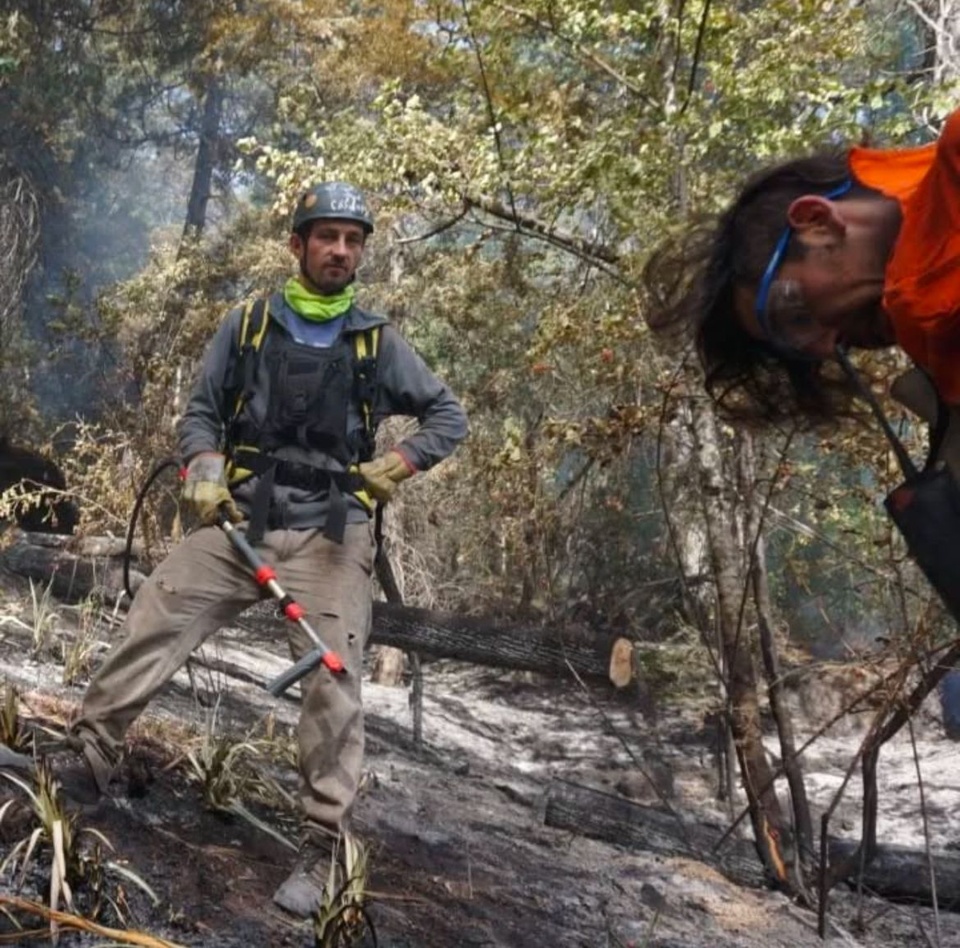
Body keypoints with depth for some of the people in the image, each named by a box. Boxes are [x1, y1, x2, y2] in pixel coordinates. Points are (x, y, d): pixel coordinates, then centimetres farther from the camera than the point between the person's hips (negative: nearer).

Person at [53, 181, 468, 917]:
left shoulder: (377, 341, 7)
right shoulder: (248, 326, 9)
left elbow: (449, 416, 10)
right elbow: (201, 413, 10)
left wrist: (396, 465, -7)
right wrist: (205, 467, -11)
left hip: (331, 534, -1)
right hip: (241, 520, 1)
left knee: (333, 688, -7)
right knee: (148, 628, -10)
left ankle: (321, 853, 2)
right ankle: (84, 768, 6)